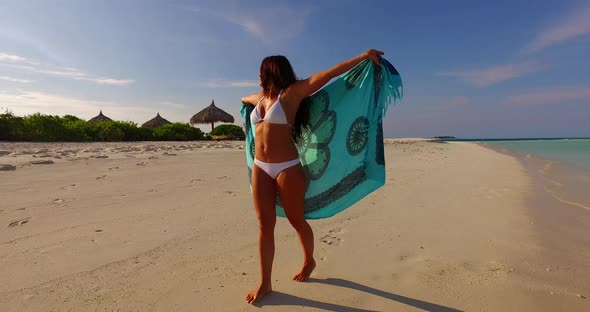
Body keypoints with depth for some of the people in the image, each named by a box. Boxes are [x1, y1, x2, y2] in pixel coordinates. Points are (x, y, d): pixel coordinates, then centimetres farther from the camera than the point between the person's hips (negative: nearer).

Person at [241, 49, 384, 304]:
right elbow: (244, 98, 39)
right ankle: (265, 283, 20)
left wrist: (363, 56, -16)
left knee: (296, 220, 10)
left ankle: (309, 261, 39)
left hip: (287, 168, -6)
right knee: (265, 225, 7)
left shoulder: (292, 93, -5)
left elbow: (327, 74, -12)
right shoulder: (259, 97, 14)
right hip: (260, 168, 6)